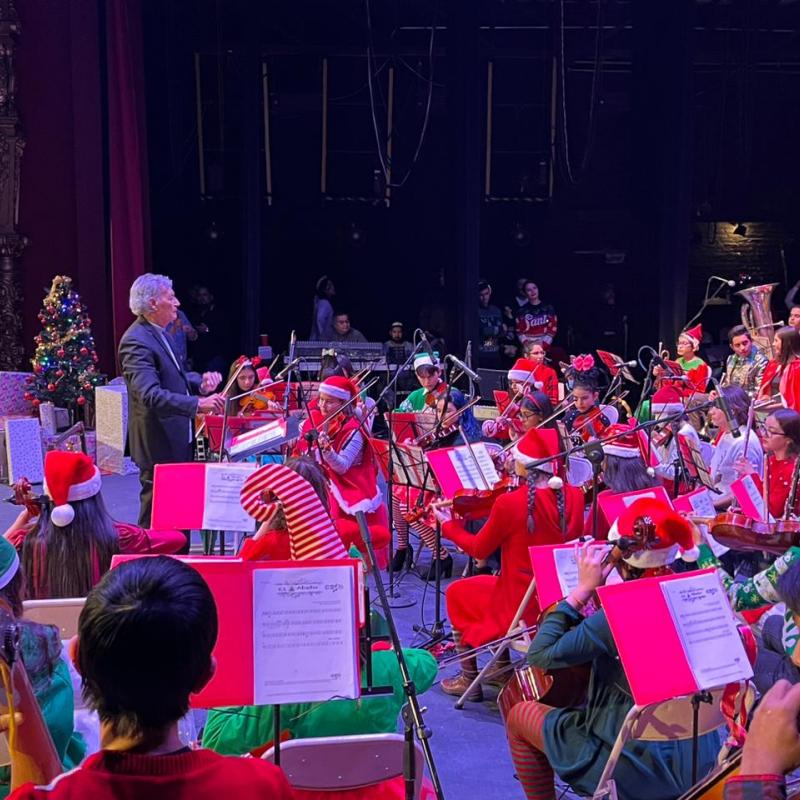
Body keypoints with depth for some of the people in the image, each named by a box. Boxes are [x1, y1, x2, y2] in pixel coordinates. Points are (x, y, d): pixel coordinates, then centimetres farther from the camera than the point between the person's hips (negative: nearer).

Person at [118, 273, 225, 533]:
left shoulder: (157, 334, 11)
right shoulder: (136, 342, -20)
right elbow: (150, 394, -32)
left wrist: (199, 382, 0)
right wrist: (197, 404, -41)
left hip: (177, 442, 10)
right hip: (160, 445, -10)